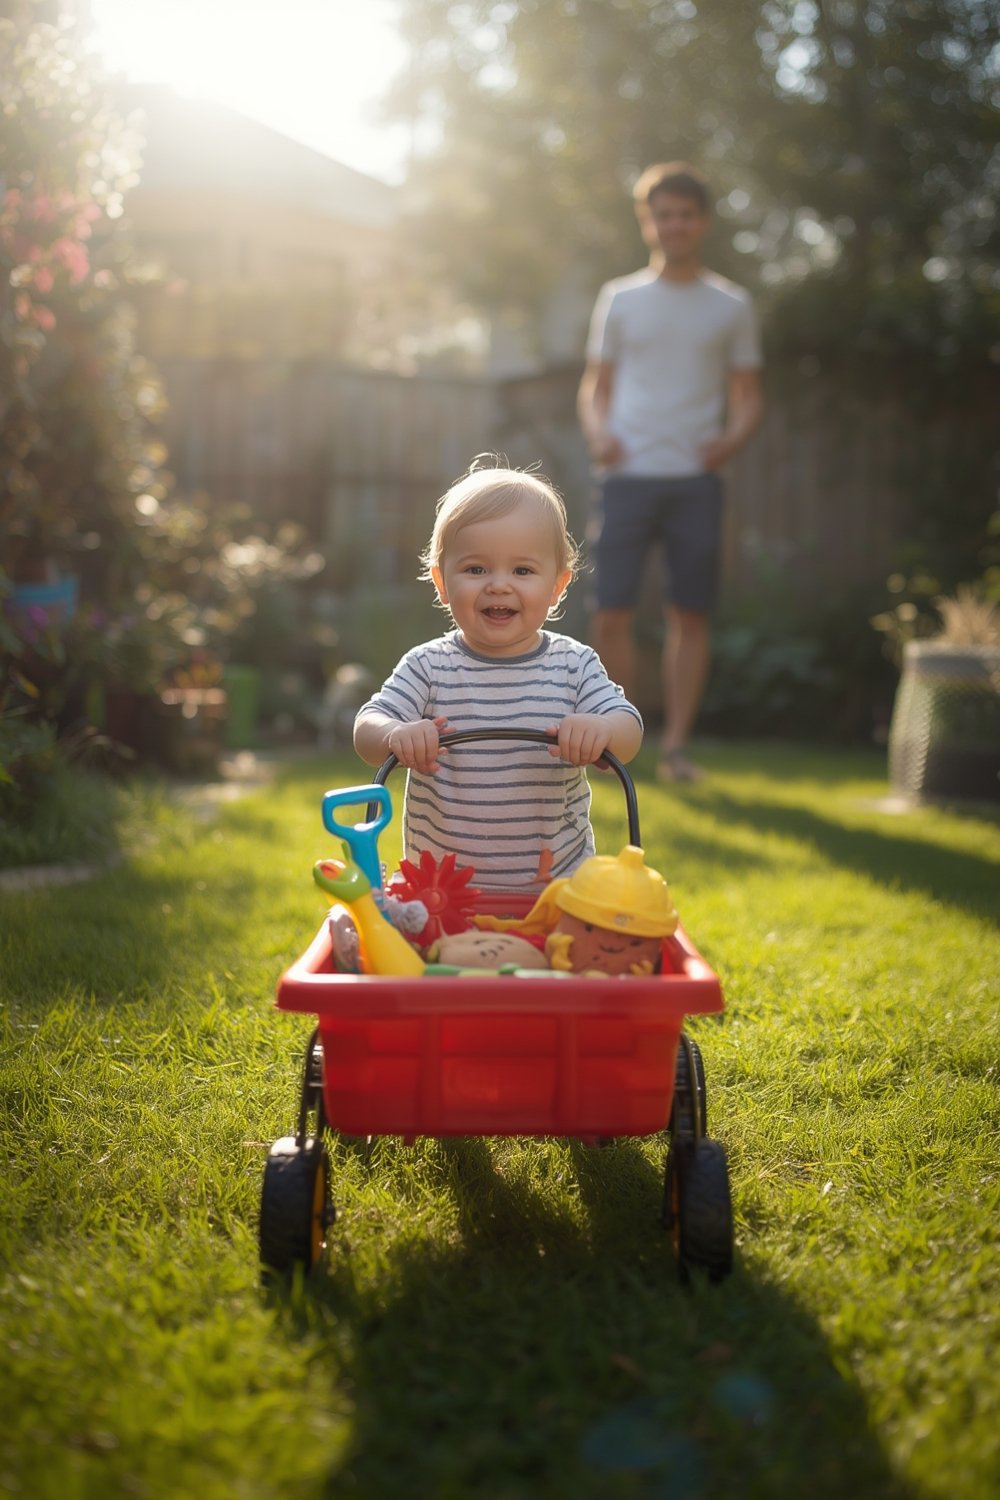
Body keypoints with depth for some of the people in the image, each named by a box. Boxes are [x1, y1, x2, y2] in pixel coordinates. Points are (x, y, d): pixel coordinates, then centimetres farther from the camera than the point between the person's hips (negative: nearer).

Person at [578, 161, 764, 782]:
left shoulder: (731, 305, 12)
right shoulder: (620, 299, 14)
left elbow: (748, 395, 12)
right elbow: (595, 384, 15)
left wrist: (732, 437, -9)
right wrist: (597, 431, -6)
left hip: (696, 479, 0)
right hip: (629, 475, 0)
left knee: (691, 613, -2)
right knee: (612, 614, -6)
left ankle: (676, 744, 5)